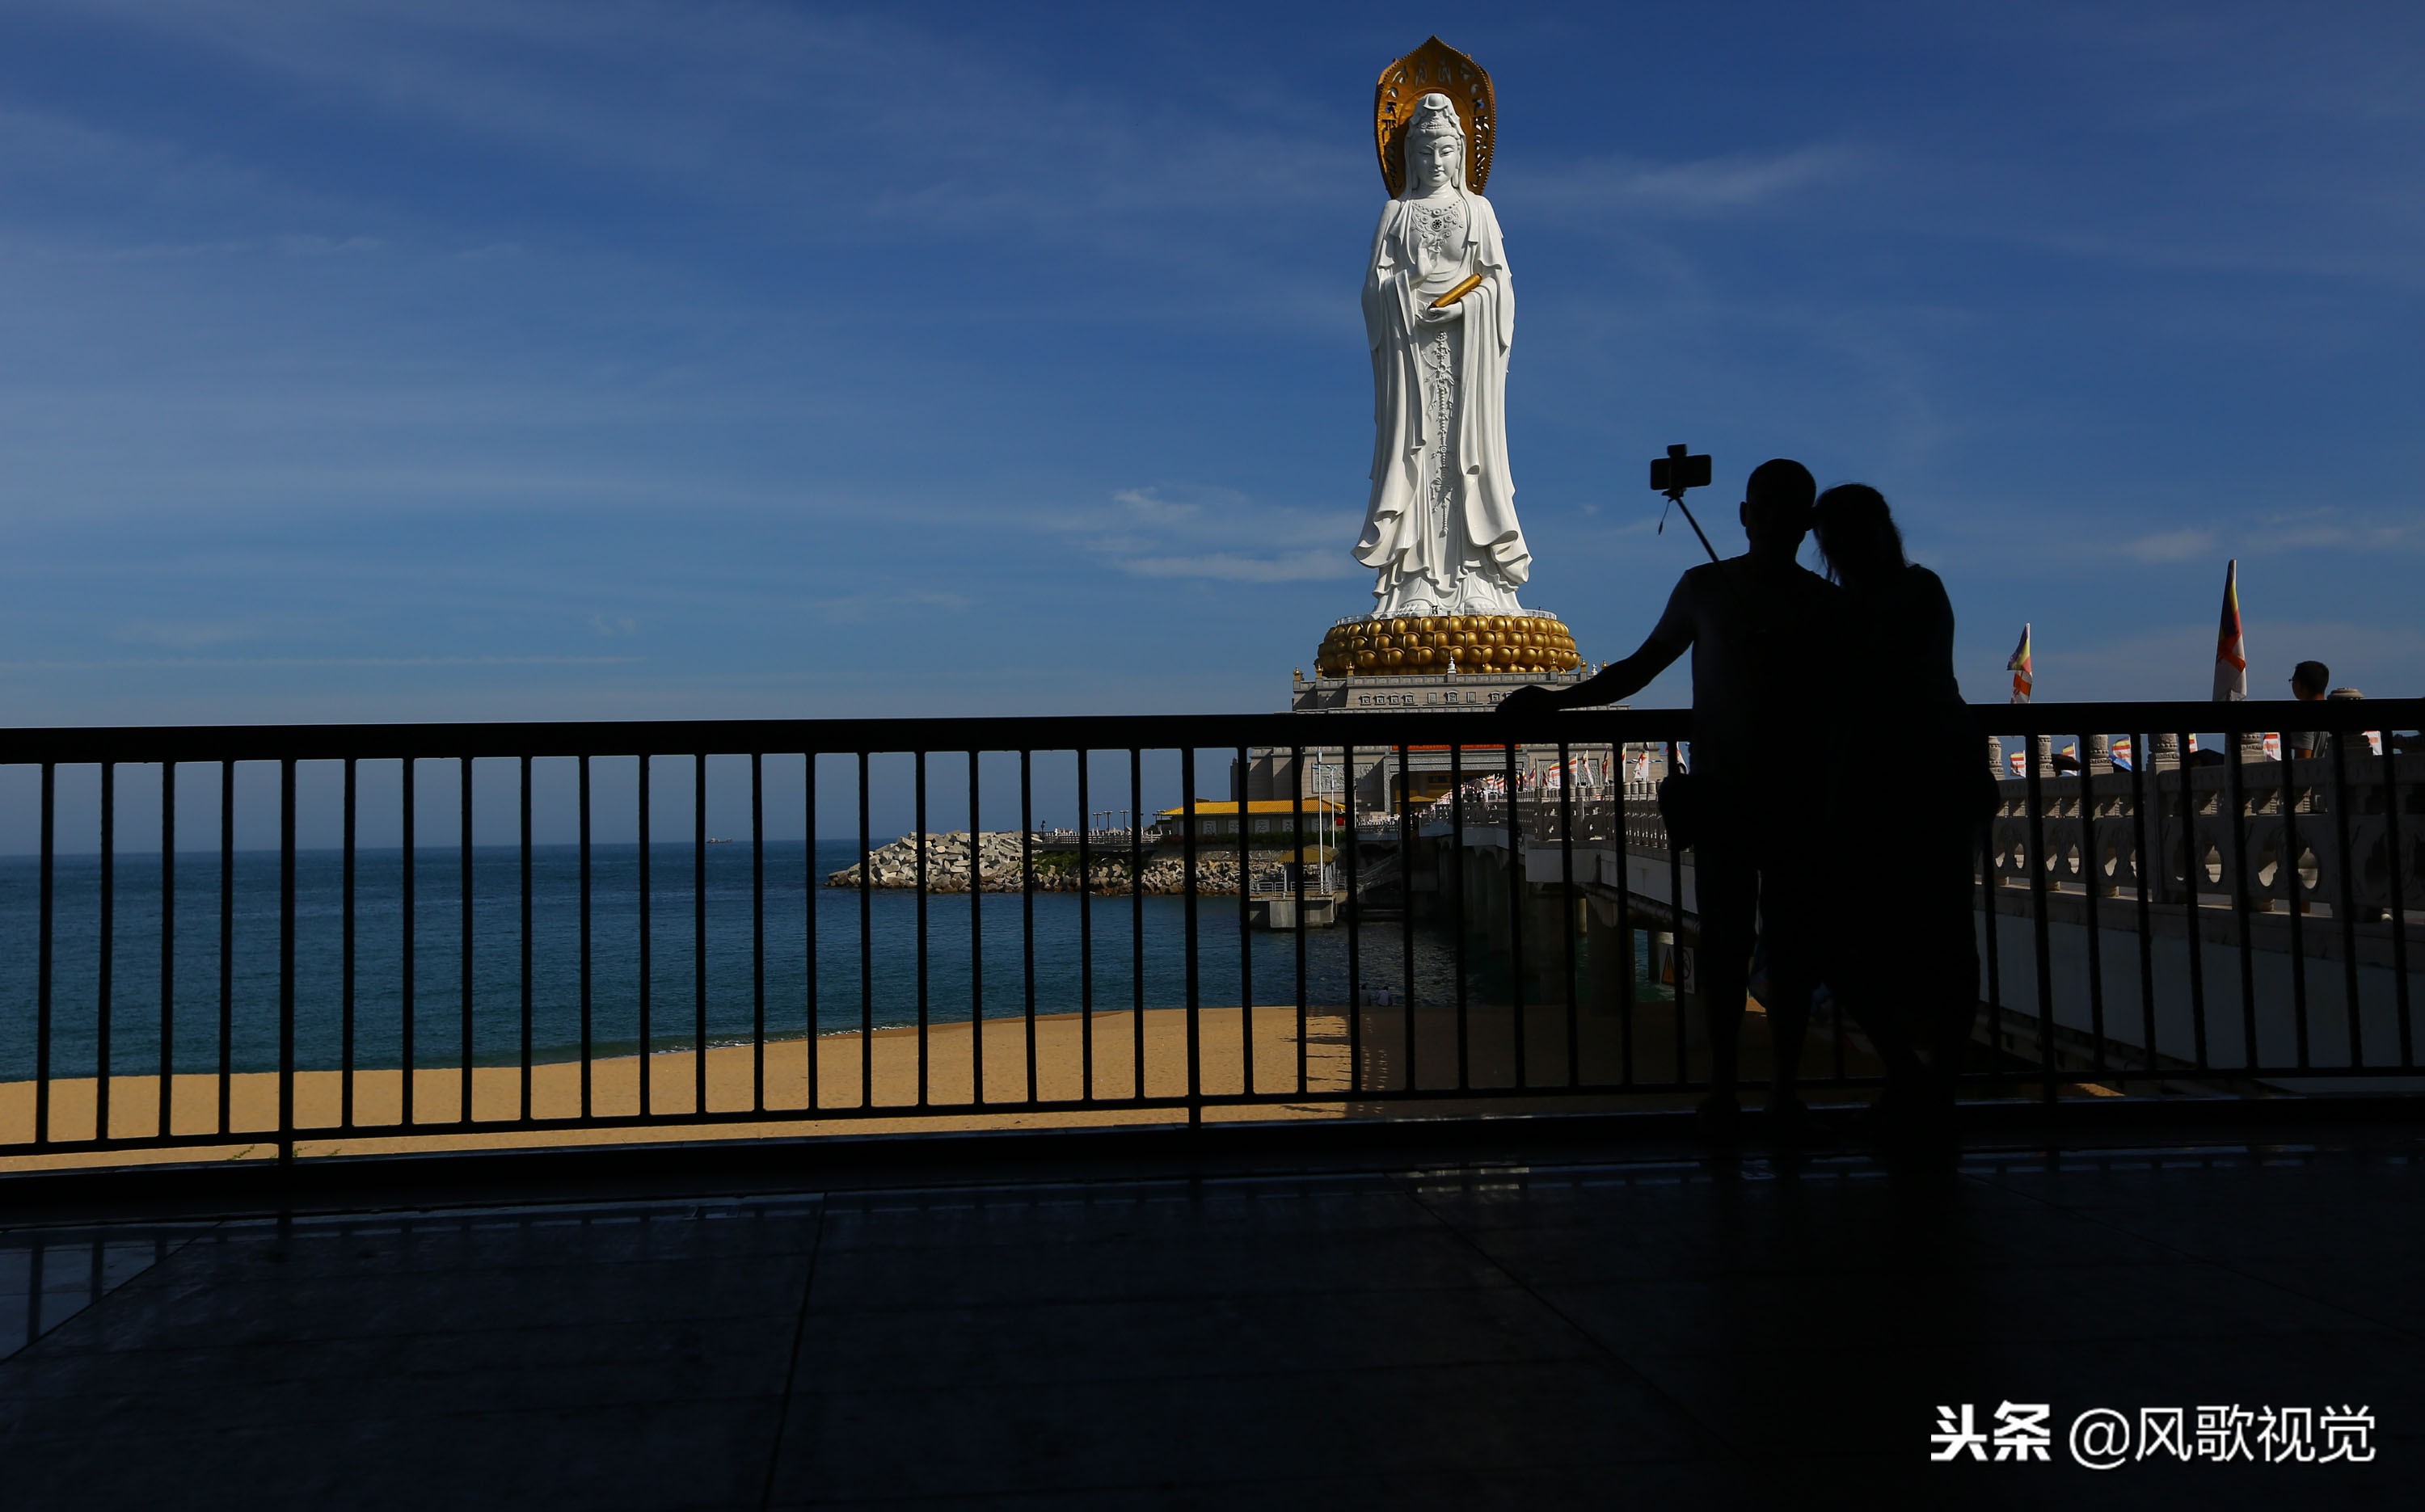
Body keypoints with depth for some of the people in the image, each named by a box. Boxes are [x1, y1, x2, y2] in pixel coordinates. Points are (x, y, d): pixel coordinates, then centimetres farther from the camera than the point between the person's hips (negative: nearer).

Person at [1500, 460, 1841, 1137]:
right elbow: (1640, 668, 12)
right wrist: (1558, 698, 3)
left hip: (1797, 797, 1)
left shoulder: (1824, 604, 8)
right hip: (1722, 794, 0)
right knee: (1724, 941, -1)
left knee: (1791, 942, 0)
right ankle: (1722, 1083, 5)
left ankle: (1786, 1083, 7)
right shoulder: (1705, 588, 7)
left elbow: (1840, 702, 10)